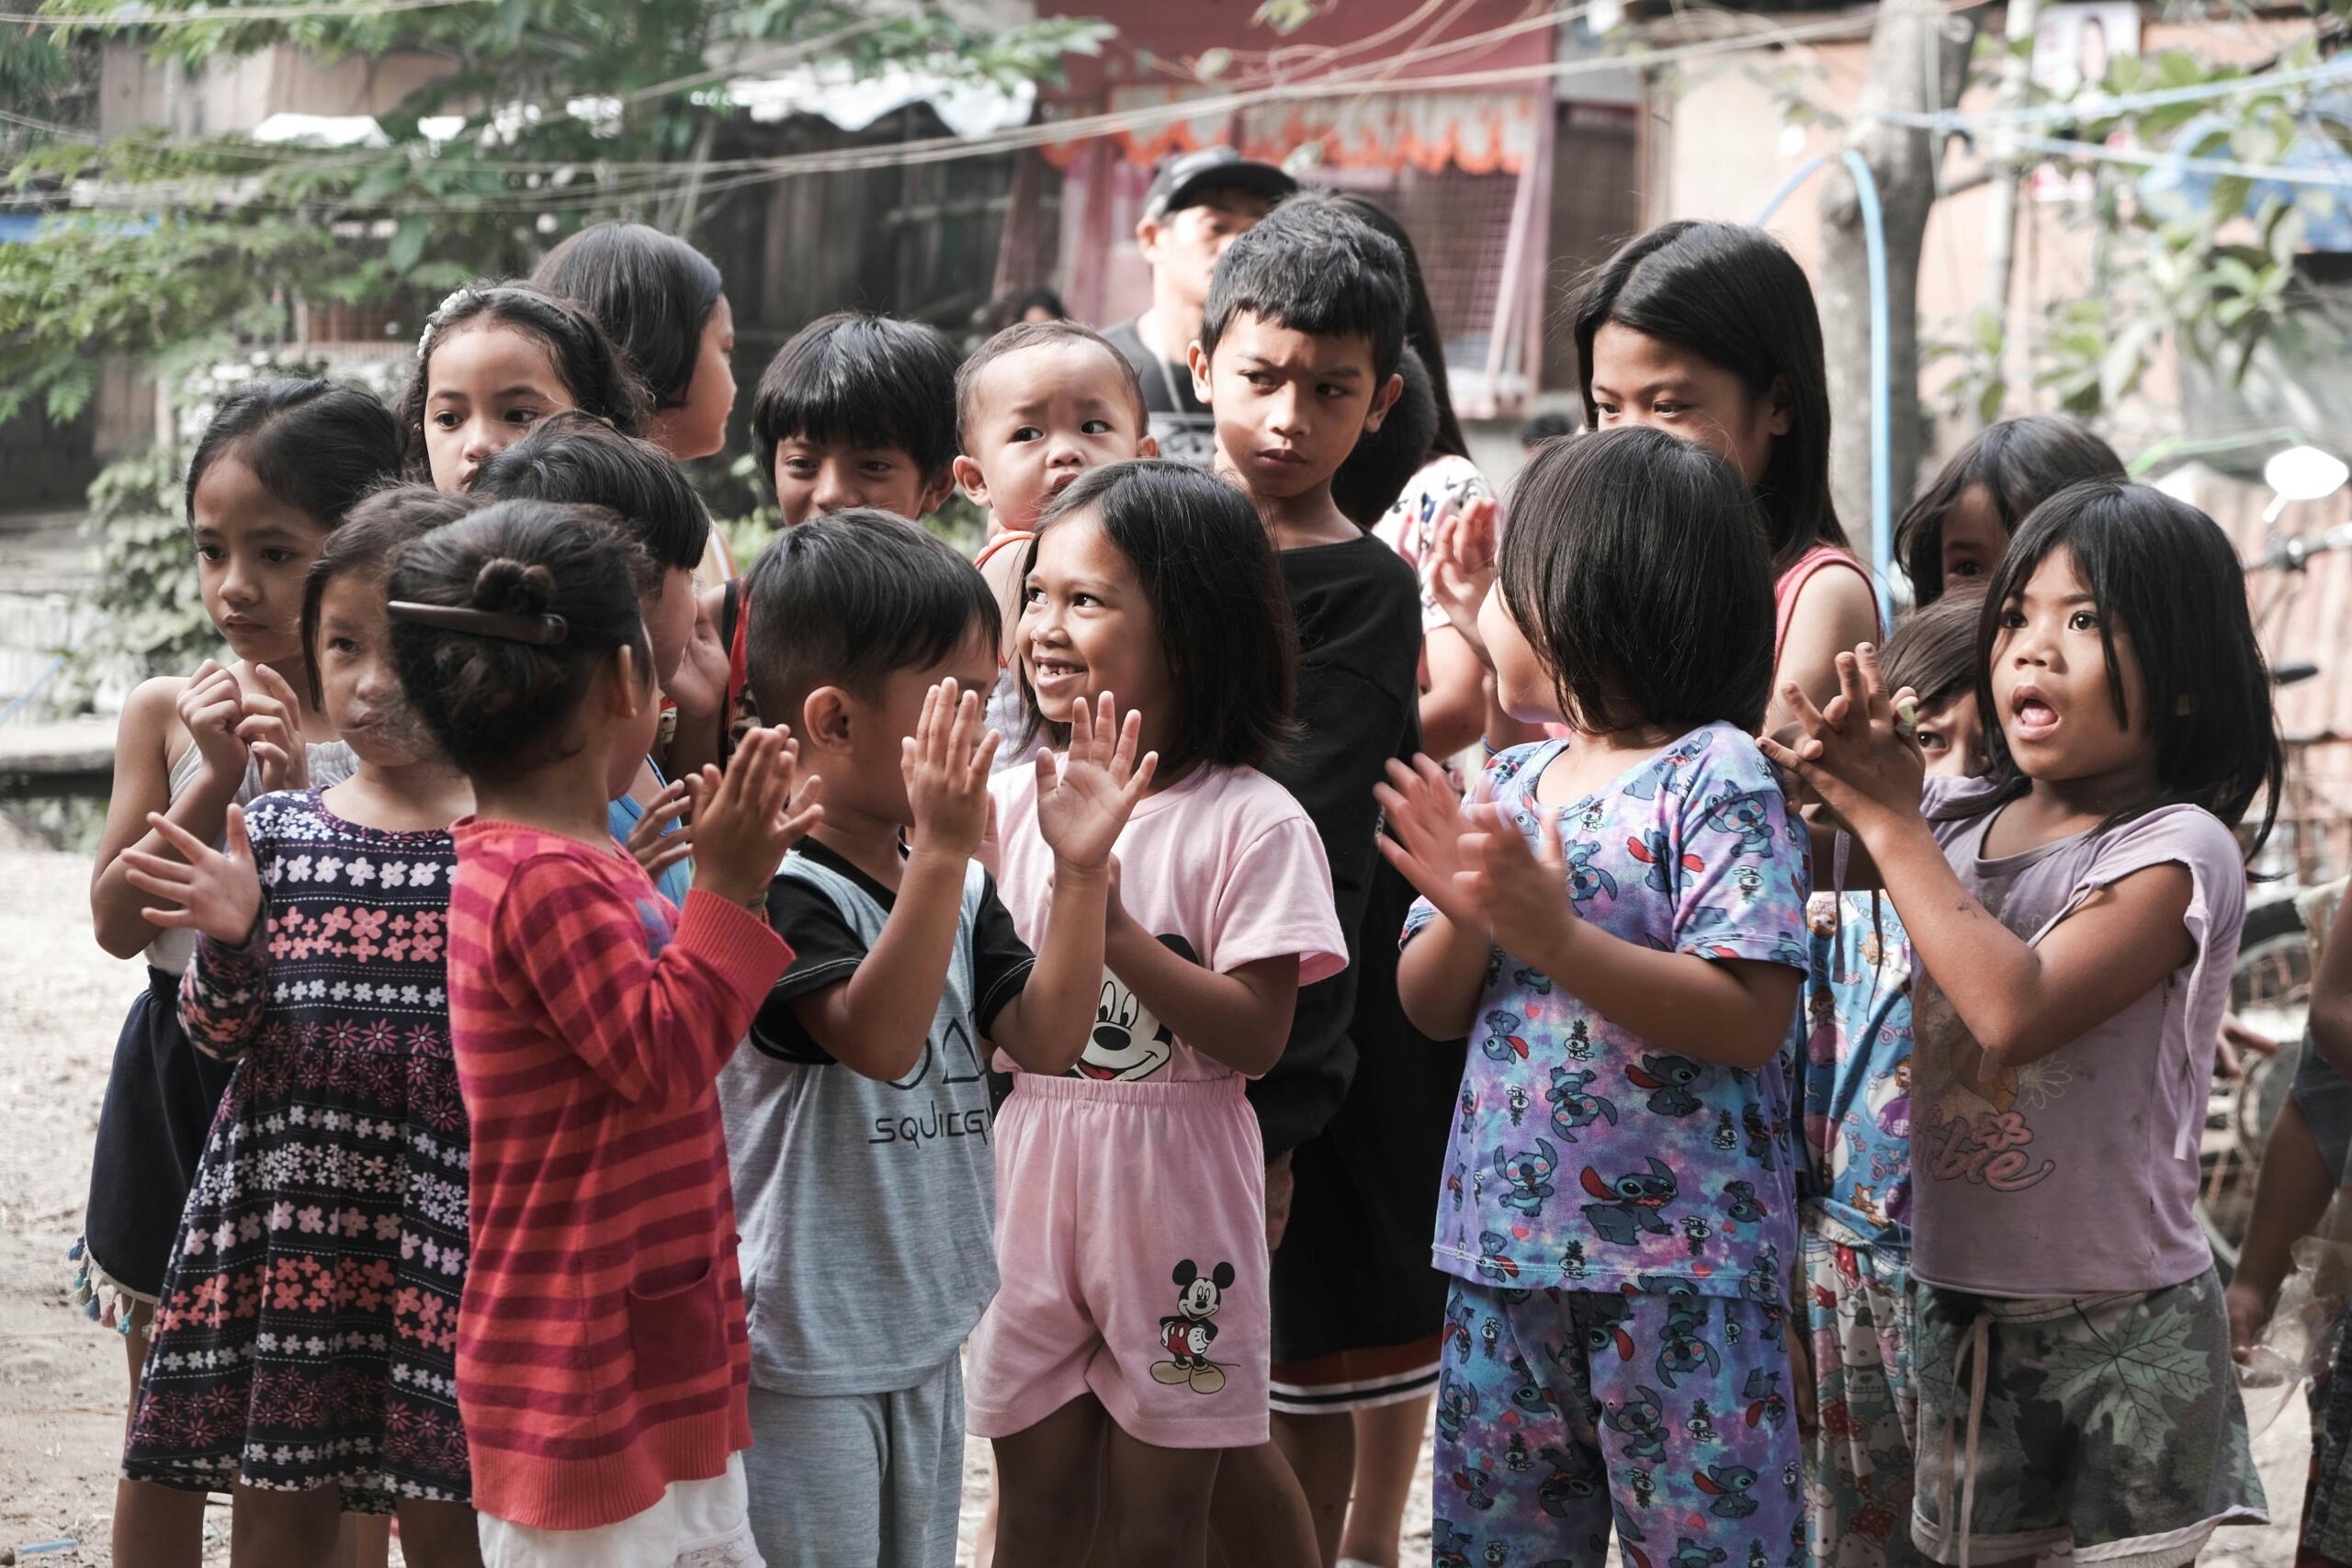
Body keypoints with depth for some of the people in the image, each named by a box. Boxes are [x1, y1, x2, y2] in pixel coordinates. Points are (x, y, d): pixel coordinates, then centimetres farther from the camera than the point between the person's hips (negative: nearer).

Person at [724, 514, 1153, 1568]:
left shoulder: (958, 887, 7)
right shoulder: (780, 893, -18)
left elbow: (1044, 1039, 4)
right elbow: (879, 1038, -29)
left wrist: (1083, 869, -6)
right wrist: (942, 848, -35)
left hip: (925, 1333, 8)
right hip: (805, 1348, -8)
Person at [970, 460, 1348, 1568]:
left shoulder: (1249, 823, -9)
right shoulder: (1011, 803, 5)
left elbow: (1256, 1036, -16)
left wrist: (1114, 930, -24)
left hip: (1174, 1199, -4)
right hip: (1029, 1187, 4)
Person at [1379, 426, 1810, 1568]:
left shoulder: (1717, 780, -11)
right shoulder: (1514, 783, 11)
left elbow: (1751, 1020, -19)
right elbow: (1431, 1011, 12)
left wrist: (1553, 934, -24)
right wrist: (1468, 917, -9)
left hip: (1678, 1263, -7)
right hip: (1507, 1253, 7)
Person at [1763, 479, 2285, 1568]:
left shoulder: (2178, 851, -14)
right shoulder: (1957, 820, 6)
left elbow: (2015, 1010, -27)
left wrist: (1887, 822, -19)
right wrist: (1836, 769, -17)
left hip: (2125, 1324, -6)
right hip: (1963, 1307, 6)